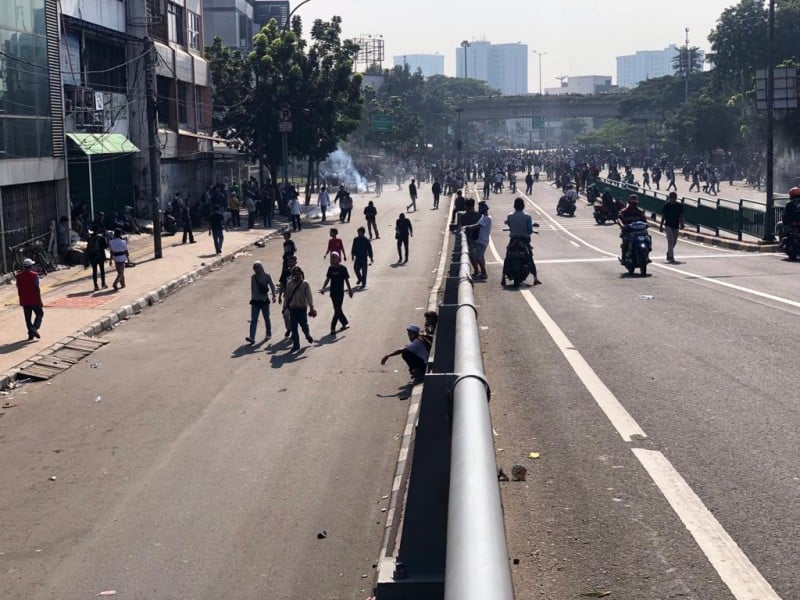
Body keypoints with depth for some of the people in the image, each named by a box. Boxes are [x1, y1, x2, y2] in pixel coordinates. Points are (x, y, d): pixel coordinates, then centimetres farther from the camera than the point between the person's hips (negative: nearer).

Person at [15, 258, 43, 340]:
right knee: (39, 314, 10)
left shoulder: (19, 276, 4)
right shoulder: (34, 275, -11)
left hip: (24, 301, 4)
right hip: (34, 300, -4)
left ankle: (31, 333, 10)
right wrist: (40, 301, -10)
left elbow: (19, 289, 8)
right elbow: (37, 289, -14)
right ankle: (34, 329, -8)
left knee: (28, 318, 10)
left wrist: (21, 300, 17)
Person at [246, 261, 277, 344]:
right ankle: (251, 337, -16)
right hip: (255, 301, 2)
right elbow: (252, 288, 14)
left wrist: (273, 296, -12)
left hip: (264, 300, -2)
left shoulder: (267, 276, -5)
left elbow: (272, 286, -2)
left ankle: (269, 334, 30)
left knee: (266, 318, 11)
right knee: (253, 319, -8)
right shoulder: (253, 277, 5)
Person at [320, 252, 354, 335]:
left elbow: (346, 280, -2)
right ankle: (345, 323, 31)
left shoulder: (343, 268, -8)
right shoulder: (331, 268, 4)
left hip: (340, 292, -5)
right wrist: (323, 288, -3)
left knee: (337, 310, -6)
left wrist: (350, 290, 1)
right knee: (337, 310, 13)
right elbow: (327, 279, 9)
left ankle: (333, 328, -5)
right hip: (333, 292, 5)